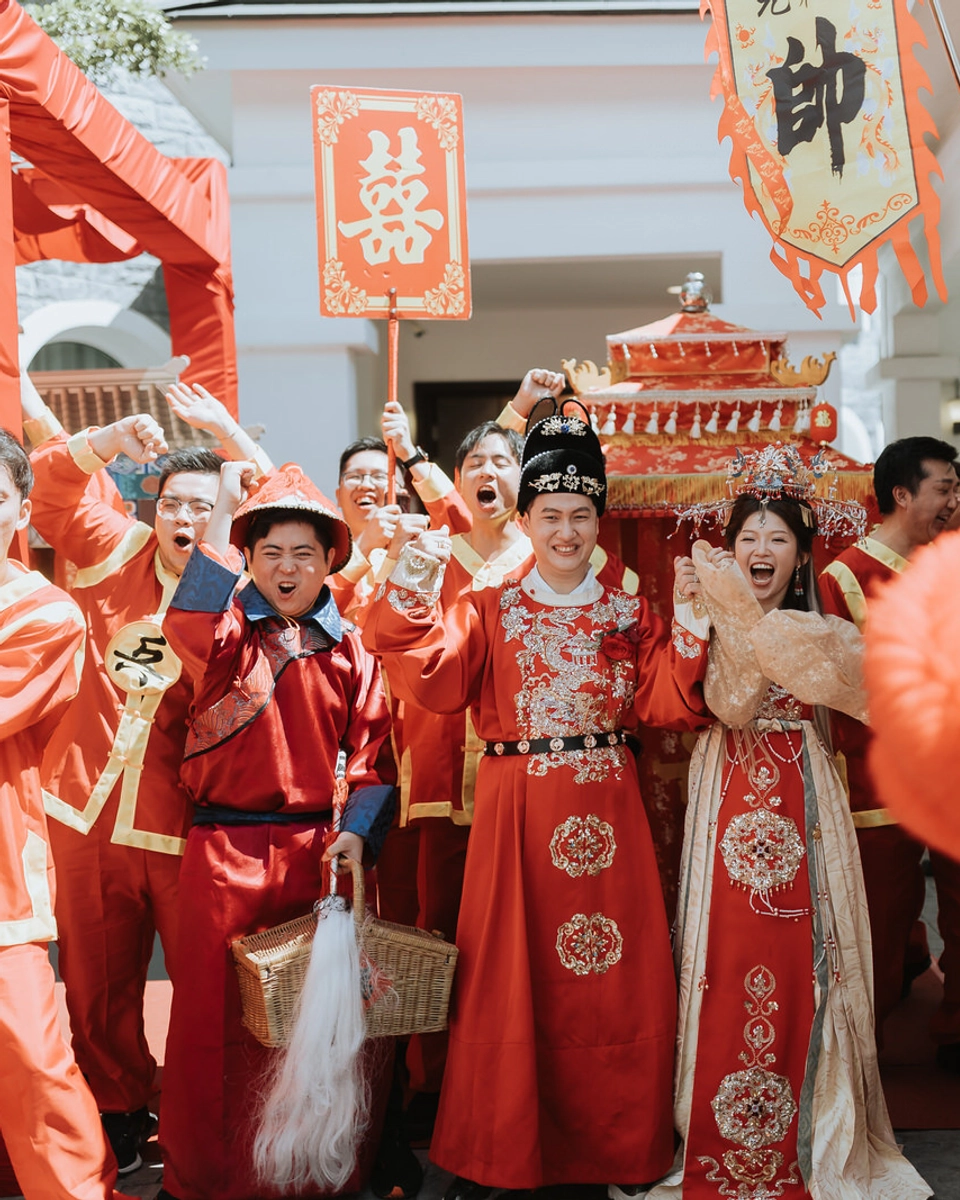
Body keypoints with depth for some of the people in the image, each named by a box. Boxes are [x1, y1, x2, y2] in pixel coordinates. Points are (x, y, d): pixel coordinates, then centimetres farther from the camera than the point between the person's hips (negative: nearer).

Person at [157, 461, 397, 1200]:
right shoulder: (227, 625, 2)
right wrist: (223, 512, -23)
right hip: (224, 851, -2)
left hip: (315, 849, 2)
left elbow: (372, 758, 5)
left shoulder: (349, 648, 8)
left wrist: (357, 834, -12)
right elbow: (188, 632, -24)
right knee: (216, 1015, 4)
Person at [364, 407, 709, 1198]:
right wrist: (415, 591, -22)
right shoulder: (489, 610, 4)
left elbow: (665, 703, -1)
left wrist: (691, 621, -10)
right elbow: (434, 681, -12)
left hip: (608, 807, 2)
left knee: (619, 977, 4)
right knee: (512, 977, 2)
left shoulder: (628, 613, 10)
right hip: (517, 807, -2)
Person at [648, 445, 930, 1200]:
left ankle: (814, 1136, 15)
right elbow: (731, 707, -12)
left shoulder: (823, 628, 8)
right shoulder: (714, 623, 5)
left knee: (802, 963, 0)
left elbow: (838, 676, -15)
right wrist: (731, 614, -18)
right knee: (731, 964, -2)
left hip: (804, 805, 1)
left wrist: (745, 615, -20)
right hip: (732, 803, -1)